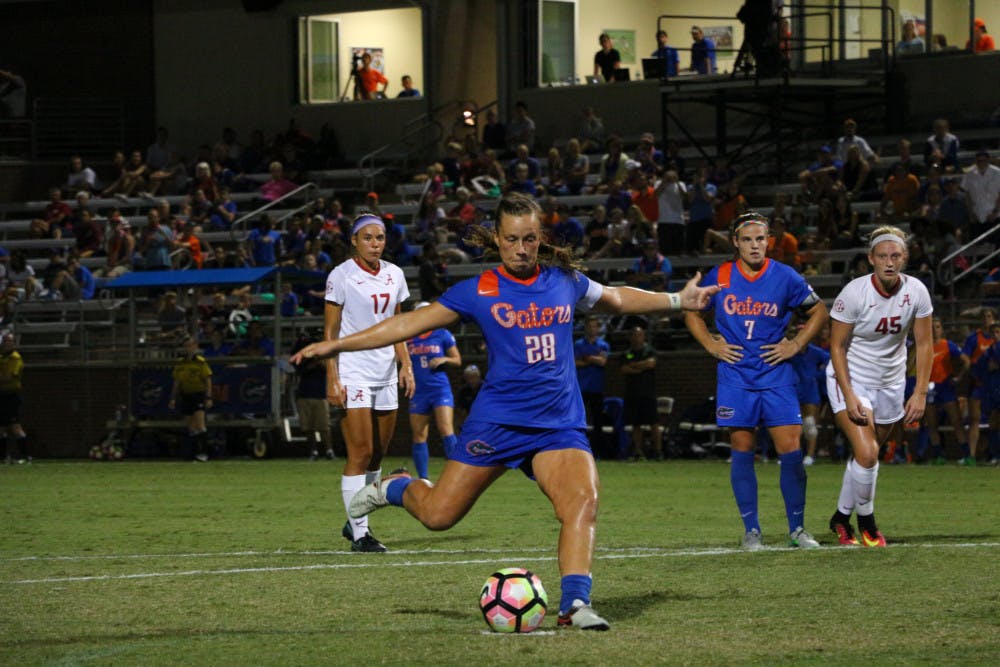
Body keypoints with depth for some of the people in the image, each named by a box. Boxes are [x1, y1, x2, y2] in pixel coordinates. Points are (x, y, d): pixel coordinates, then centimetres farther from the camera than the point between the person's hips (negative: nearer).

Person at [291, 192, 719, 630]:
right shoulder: (479, 291, -2)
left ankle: (574, 604, -24)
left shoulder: (565, 282, 7)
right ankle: (396, 488, 32)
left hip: (560, 424, 2)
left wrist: (678, 300, 27)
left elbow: (617, 299, 27)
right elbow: (411, 323, 0)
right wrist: (336, 345, -3)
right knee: (438, 514, -1)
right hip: (496, 422, -2)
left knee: (582, 502, -23)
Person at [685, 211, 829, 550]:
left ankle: (797, 528, 5)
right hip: (735, 378, 0)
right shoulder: (719, 277, 0)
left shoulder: (785, 277, -1)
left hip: (776, 376, 0)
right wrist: (711, 345, 4)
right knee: (742, 450, 0)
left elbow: (818, 311, 11)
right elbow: (692, 312, 16)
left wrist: (795, 345, 1)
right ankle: (751, 530, 7)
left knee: (790, 449, -6)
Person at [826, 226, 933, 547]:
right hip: (851, 379, -4)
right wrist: (849, 398, -19)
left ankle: (841, 518, 28)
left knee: (867, 455, 9)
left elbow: (923, 344, -1)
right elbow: (837, 347, -13)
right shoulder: (854, 293, -20)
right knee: (866, 453, -18)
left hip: (891, 382, 4)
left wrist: (920, 393, -8)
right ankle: (866, 521, 4)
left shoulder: (916, 292, -10)